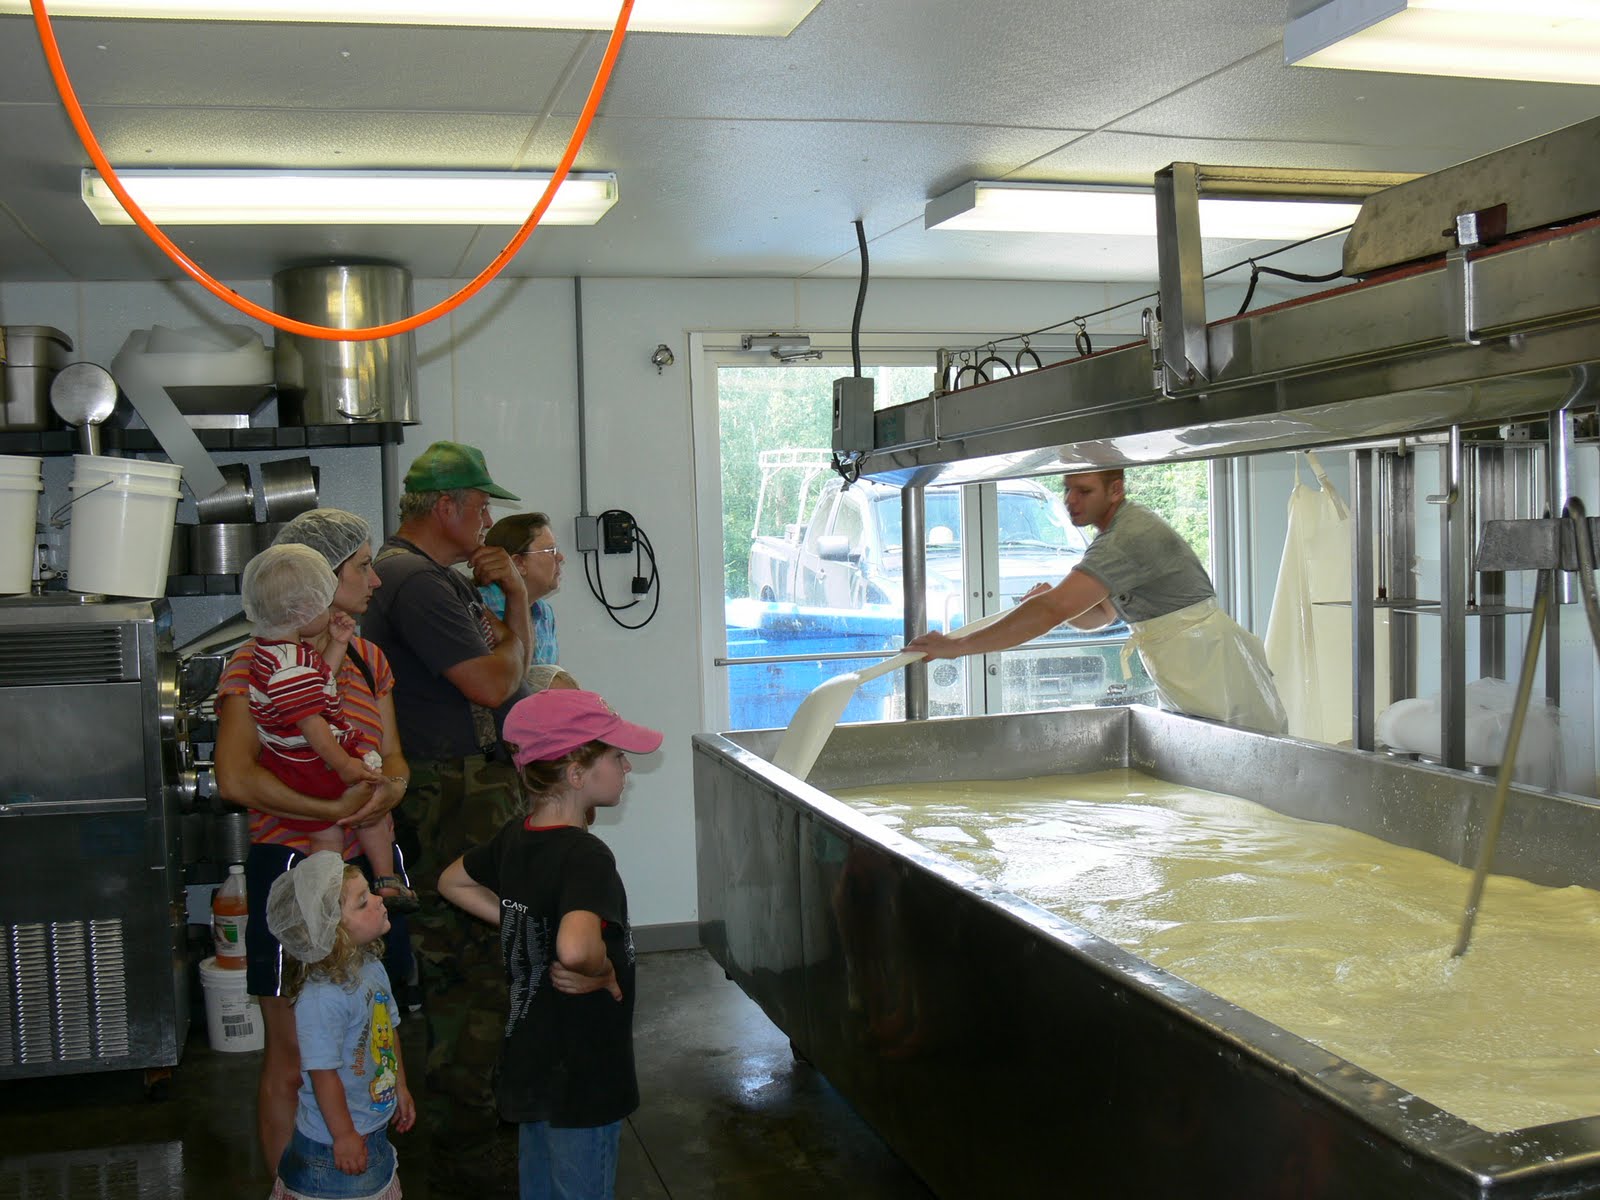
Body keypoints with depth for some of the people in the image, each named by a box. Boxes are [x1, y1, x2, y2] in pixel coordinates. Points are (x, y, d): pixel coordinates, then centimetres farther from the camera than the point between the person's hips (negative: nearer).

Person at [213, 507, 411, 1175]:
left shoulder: (366, 659, 12)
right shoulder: (258, 664, -12)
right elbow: (235, 777, -23)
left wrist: (390, 788, -11)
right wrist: (334, 809, -26)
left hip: (362, 866, 7)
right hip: (293, 869, -7)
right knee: (293, 1061, 4)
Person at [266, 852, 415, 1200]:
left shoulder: (372, 968, -1)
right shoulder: (321, 998, -29)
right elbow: (323, 1074, -25)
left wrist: (400, 1088, 19)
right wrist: (344, 1137, -18)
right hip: (332, 1146, -8)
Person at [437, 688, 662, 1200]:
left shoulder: (514, 837, -1)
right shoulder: (586, 856, -26)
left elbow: (453, 882, 18)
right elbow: (575, 949, -45)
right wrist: (601, 972, -24)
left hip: (528, 1063, 8)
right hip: (581, 1076, -8)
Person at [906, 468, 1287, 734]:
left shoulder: (1128, 538, -23)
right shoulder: (1125, 527, 12)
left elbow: (1052, 611, -32)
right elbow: (1097, 615, 18)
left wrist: (957, 646, -30)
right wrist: (1054, 598, -5)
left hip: (1215, 670, -10)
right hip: (1190, 683, 11)